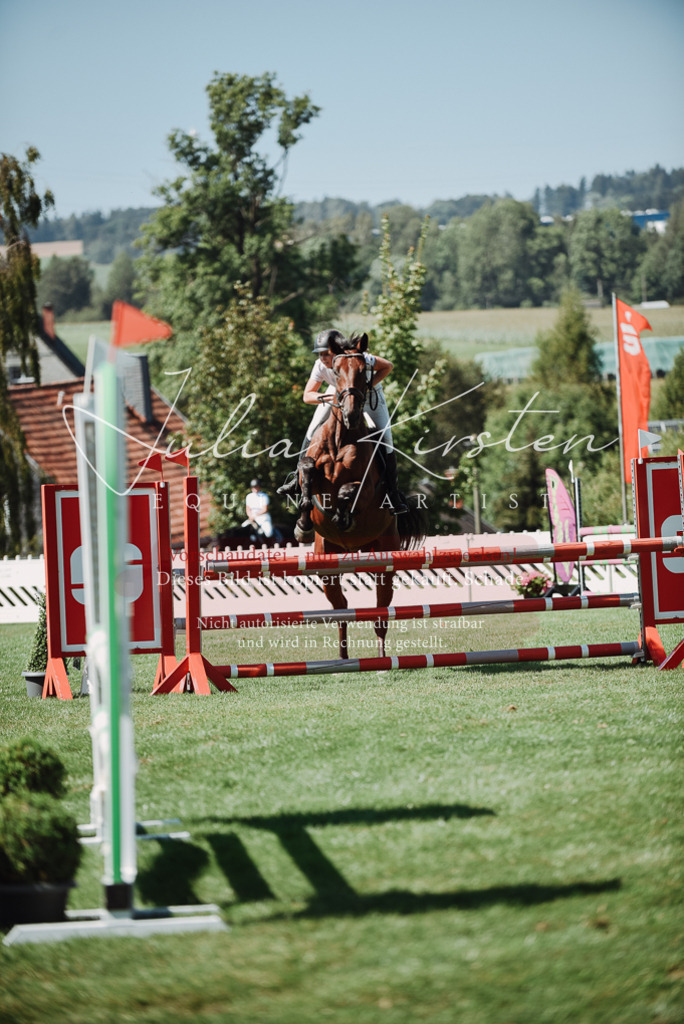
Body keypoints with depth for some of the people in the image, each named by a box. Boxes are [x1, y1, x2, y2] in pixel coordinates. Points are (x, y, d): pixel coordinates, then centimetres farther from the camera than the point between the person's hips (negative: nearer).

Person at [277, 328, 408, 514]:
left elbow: (387, 366, -24)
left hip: (369, 390, -3)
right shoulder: (321, 366, -30)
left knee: (385, 439, -13)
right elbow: (307, 395, -23)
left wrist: (368, 387, -34)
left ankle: (393, 494, -2)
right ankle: (300, 478, 13)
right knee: (314, 430, -5)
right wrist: (323, 397, -43)